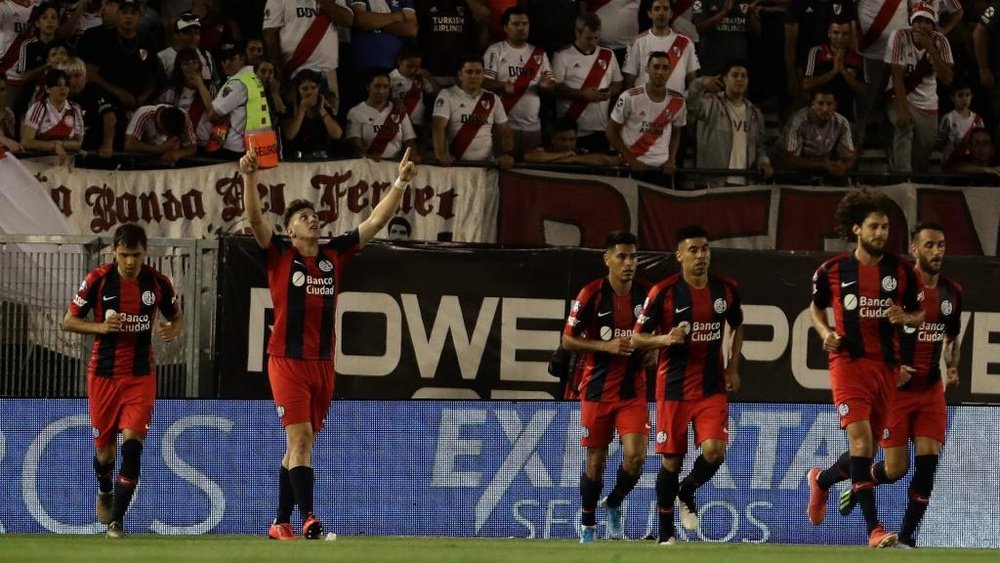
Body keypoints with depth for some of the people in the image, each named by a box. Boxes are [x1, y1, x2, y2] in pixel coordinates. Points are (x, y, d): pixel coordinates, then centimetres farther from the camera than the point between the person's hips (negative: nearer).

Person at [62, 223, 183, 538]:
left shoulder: (158, 283, -4)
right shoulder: (97, 280, -7)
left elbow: (176, 318, 12)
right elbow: (69, 321, -1)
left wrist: (172, 331, -12)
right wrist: (101, 327, -19)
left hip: (141, 375, 0)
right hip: (103, 374, 0)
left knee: (132, 441, -15)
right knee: (104, 446, 9)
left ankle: (116, 520, -11)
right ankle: (105, 491, 44)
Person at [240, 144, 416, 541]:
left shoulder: (334, 255, 9)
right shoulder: (279, 255, -1)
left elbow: (377, 220, 9)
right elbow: (255, 218, -15)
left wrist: (401, 181, 2)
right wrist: (249, 177, -30)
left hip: (323, 363, 5)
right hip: (287, 360, -5)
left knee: (298, 446, 10)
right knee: (300, 438, -14)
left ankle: (281, 522, 17)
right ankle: (308, 518, -21)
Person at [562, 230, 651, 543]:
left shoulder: (646, 294, 0)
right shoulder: (591, 295, -9)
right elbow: (567, 340, -5)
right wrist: (607, 346, -17)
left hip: (633, 390, 2)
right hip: (597, 389, -2)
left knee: (635, 455, -13)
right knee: (596, 460, 5)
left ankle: (614, 504, 16)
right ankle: (587, 523, 25)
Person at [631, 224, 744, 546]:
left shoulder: (726, 289, 1)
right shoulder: (664, 292, -9)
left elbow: (737, 326, 20)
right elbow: (637, 339, -4)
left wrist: (733, 367, 9)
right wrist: (666, 339, -23)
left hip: (712, 387, 2)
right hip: (673, 387, -2)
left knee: (714, 450, -16)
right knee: (671, 460, 2)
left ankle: (687, 493, 16)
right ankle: (665, 533, 16)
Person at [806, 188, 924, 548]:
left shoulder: (900, 272, 4)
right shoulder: (832, 270, 0)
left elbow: (919, 315, 14)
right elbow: (816, 307, 16)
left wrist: (904, 317, -9)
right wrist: (825, 332, -4)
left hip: (886, 366, 4)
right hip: (848, 360, -4)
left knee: (867, 450, 10)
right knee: (861, 438, -19)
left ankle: (821, 480, 43)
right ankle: (874, 528, -20)